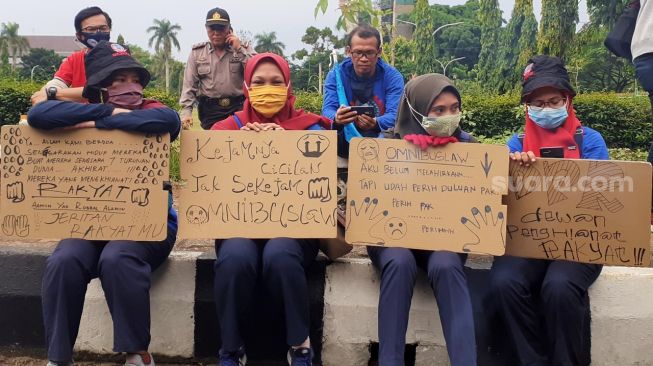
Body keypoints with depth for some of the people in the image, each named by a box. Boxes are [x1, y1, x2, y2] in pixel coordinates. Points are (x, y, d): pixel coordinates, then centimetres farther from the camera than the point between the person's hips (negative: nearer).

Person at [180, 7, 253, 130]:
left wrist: (239, 49, -9)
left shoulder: (243, 49, 6)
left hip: (238, 107, -1)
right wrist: (186, 111, -5)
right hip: (210, 110, 1)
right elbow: (189, 84, 5)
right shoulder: (197, 52, 8)